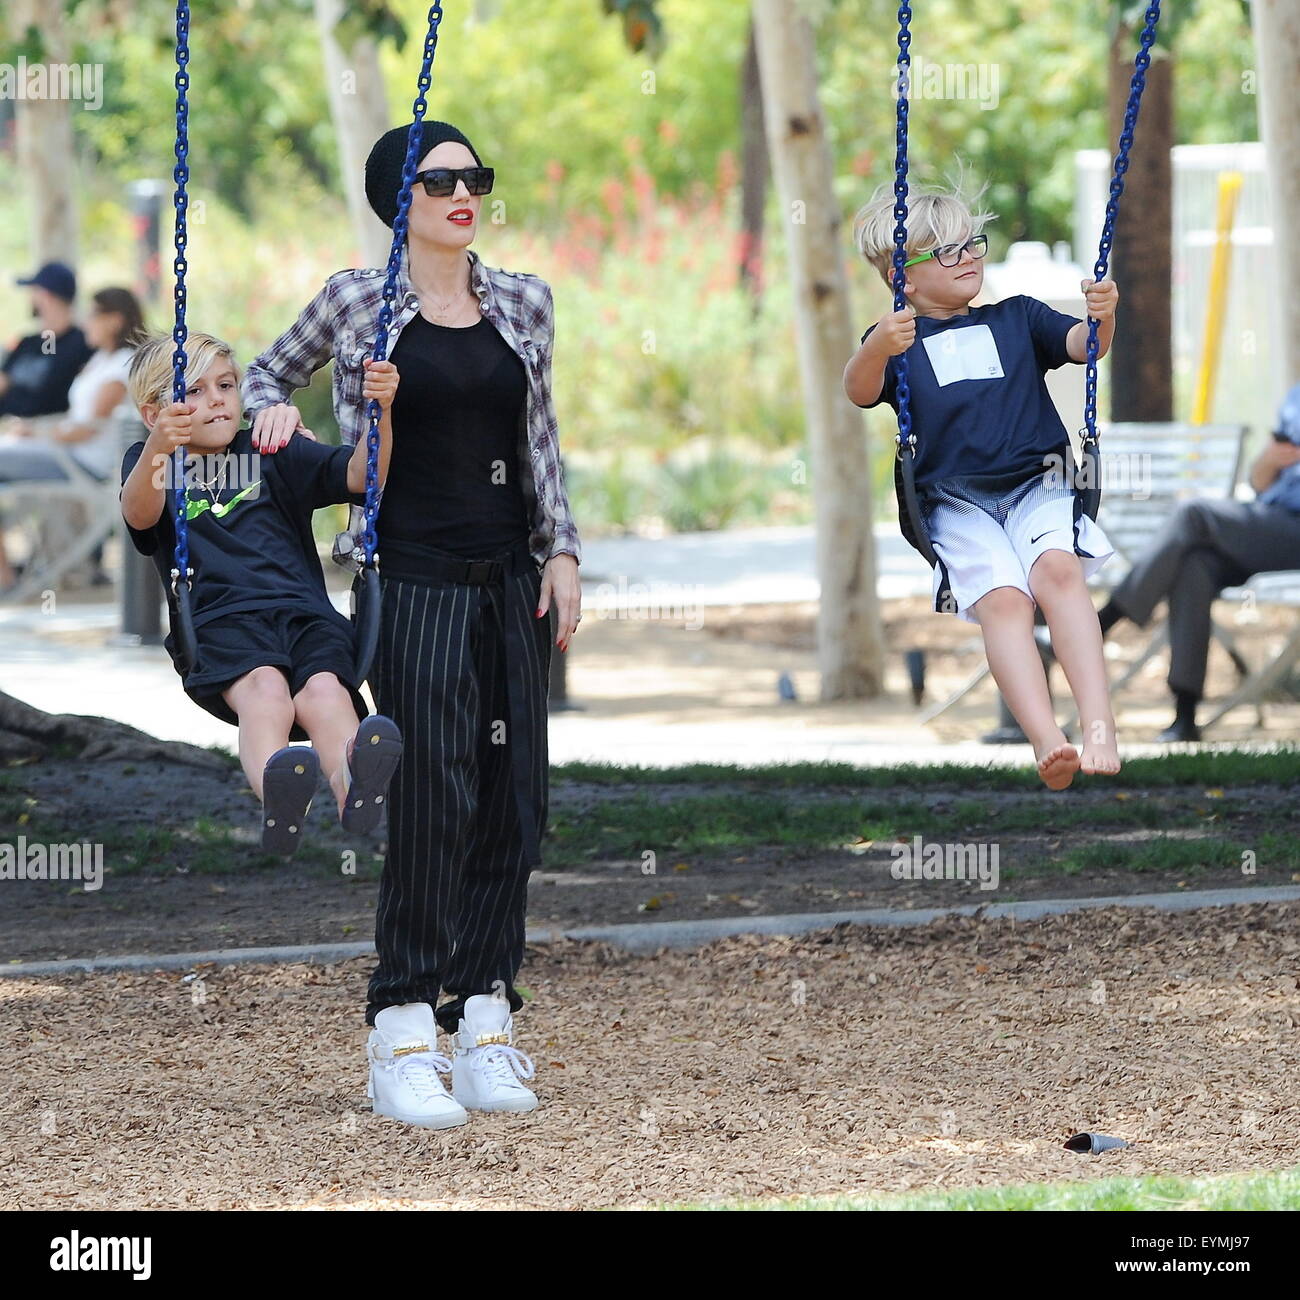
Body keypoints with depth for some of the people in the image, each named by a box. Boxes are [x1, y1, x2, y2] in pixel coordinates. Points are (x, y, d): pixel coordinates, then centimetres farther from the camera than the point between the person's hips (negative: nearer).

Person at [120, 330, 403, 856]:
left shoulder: (274, 454, 26)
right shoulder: (150, 463, 19)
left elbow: (358, 475, 12)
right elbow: (139, 516, -6)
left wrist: (380, 412, -8)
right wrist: (157, 450, -27)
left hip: (303, 610, 2)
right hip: (219, 620, -2)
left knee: (324, 692, -33)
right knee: (265, 690, -37)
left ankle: (353, 791, -66)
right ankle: (277, 797, -68)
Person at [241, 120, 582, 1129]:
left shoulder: (524, 303, 10)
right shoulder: (356, 302, 1)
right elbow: (271, 369, 17)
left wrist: (561, 552, 10)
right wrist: (275, 410, -5)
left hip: (511, 577, 4)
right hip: (415, 579, -4)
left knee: (514, 793, 2)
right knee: (434, 795, -10)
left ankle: (484, 1017, 8)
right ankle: (404, 1029, -6)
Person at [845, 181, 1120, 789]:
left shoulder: (1018, 319, 21)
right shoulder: (897, 338, 13)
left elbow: (1082, 345, 7)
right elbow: (860, 391, -6)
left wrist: (1102, 318, -16)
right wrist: (878, 348, -28)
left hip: (1038, 486, 1)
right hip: (956, 504, -1)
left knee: (1056, 568, -30)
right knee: (1001, 597, -29)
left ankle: (1099, 726, -40)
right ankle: (1046, 741, -45)